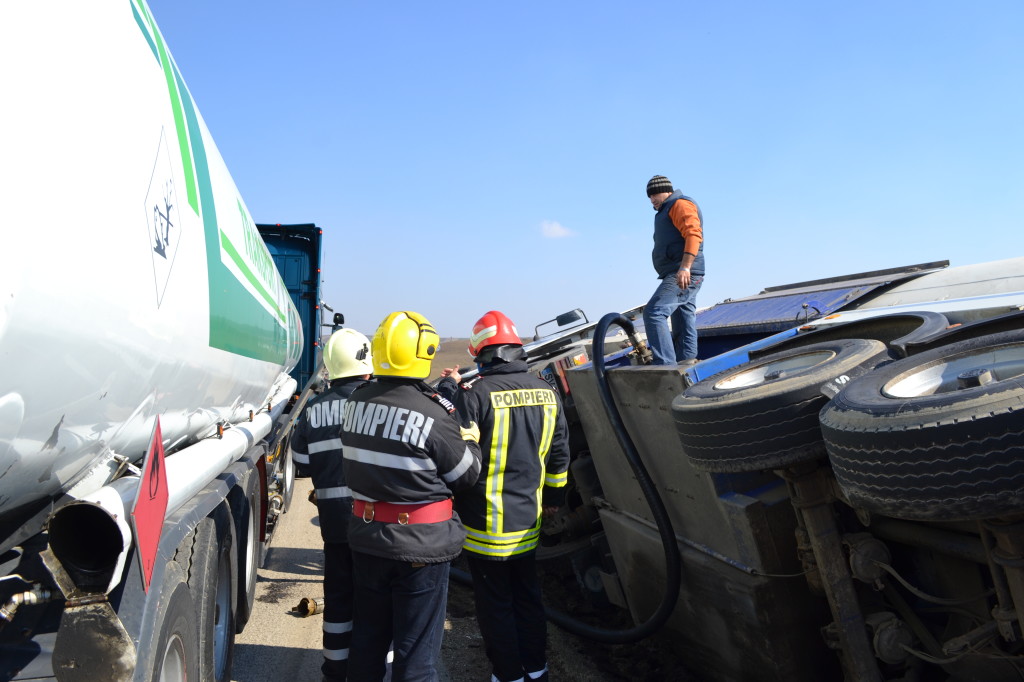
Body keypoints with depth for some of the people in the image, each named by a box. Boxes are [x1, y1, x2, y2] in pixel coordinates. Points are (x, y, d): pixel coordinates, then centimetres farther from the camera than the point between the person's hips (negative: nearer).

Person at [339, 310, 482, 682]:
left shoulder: (356, 402, -4)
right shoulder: (433, 415, -22)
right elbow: (465, 475, -11)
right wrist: (470, 436, 7)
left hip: (367, 537, 6)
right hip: (421, 544, -5)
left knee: (367, 637, 23)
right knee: (416, 650, 9)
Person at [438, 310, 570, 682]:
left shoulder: (475, 393, -20)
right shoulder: (546, 391, 0)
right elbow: (559, 453, 9)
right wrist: (554, 496, 23)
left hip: (486, 524, -6)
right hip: (528, 521, 6)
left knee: (495, 605, 11)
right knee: (528, 597, 22)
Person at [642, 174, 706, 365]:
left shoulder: (680, 204, -2)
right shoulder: (667, 212, 29)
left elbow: (694, 234, -18)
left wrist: (685, 267, -29)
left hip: (682, 275, -11)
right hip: (678, 276, 11)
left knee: (653, 312, -23)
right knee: (683, 329, 7)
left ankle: (665, 365, -29)